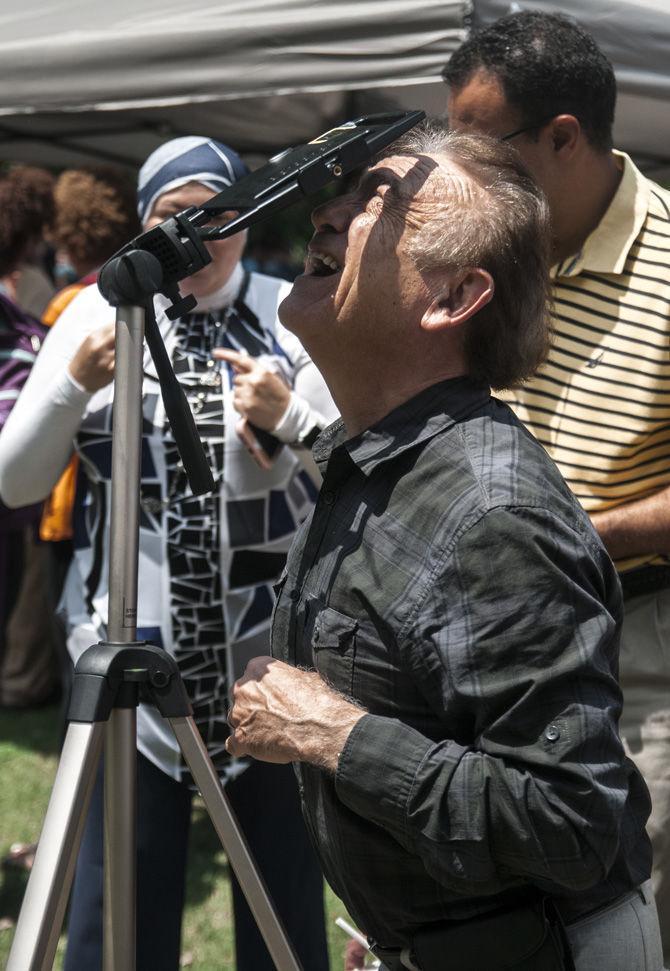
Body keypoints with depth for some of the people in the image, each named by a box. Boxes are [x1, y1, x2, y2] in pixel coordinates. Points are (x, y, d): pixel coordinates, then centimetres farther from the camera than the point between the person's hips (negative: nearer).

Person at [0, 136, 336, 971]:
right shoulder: (97, 312, 4)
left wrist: (289, 417, -20)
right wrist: (73, 383, -14)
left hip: (272, 655, -1)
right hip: (129, 655, 1)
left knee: (284, 895, 8)